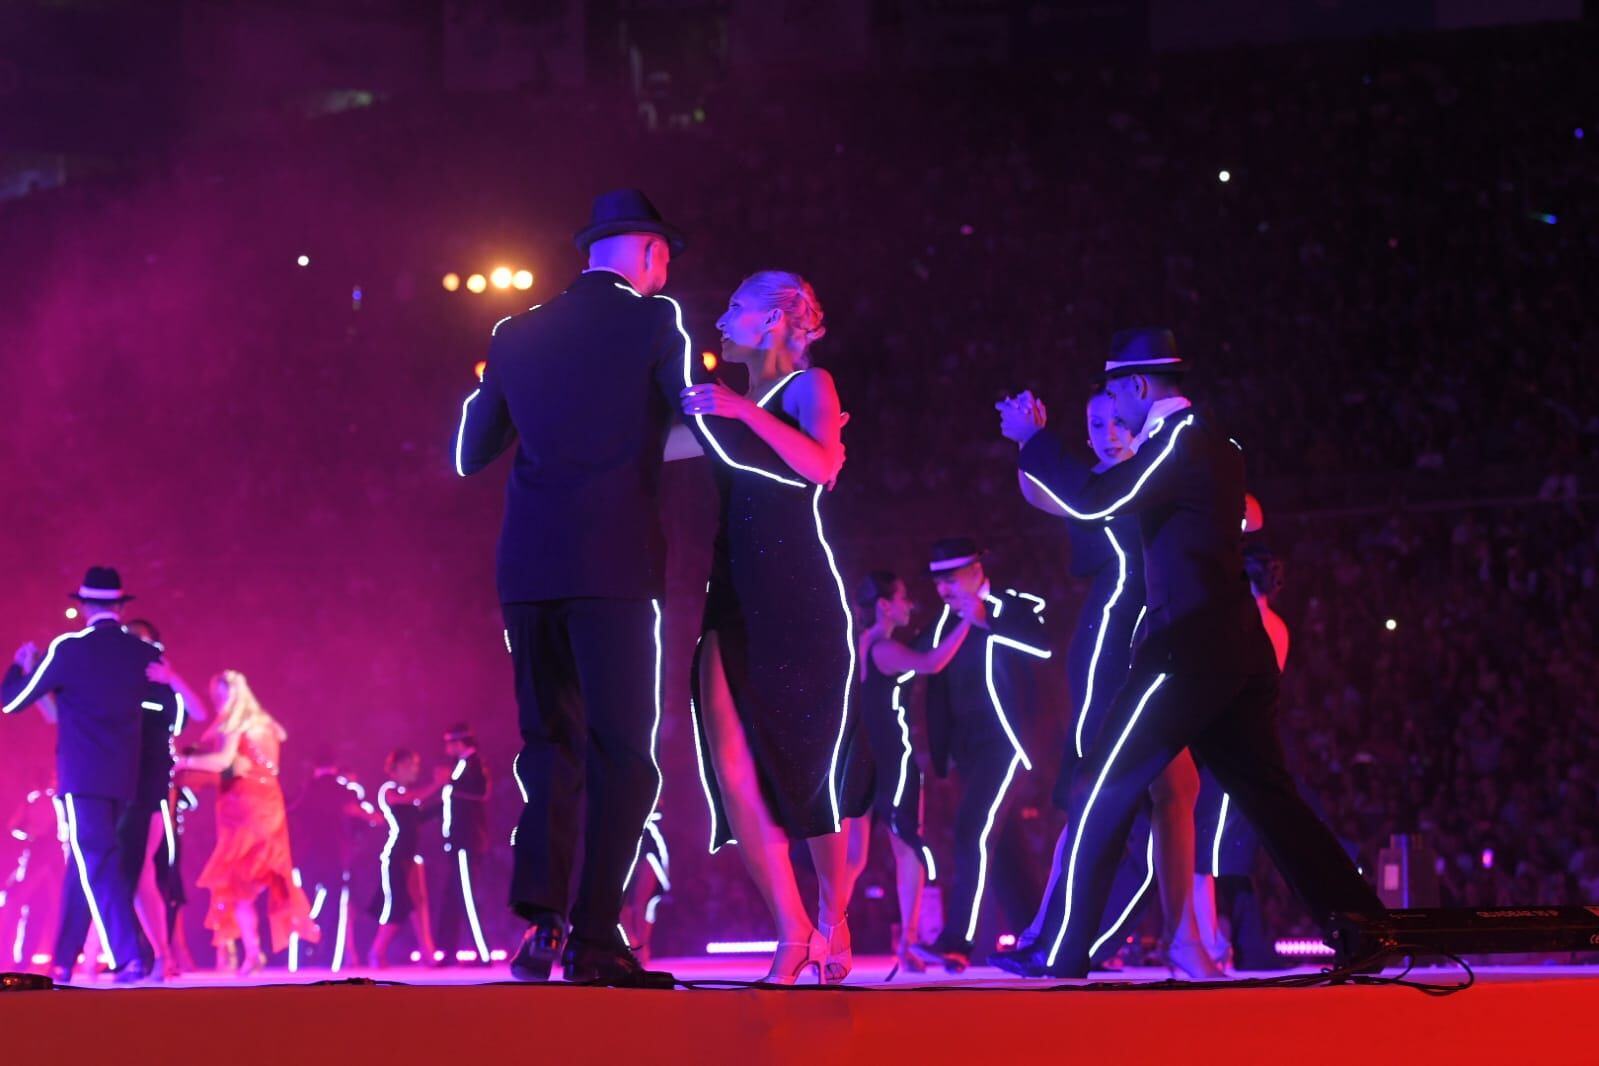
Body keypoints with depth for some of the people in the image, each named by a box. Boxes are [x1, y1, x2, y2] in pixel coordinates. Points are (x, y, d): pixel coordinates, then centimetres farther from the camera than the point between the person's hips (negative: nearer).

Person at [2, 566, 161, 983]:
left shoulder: (68, 649, -8)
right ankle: (63, 962, 21)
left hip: (82, 776, -5)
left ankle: (131, 958, -23)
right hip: (124, 777, 5)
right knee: (83, 865, 16)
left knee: (97, 866, -10)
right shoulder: (145, 654, 4)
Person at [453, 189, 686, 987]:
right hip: (613, 565, -5)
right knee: (621, 754, -2)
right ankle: (594, 937, -9)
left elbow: (471, 454, 20)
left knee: (551, 744, 12)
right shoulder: (653, 321, 1)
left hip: (527, 571, 5)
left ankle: (540, 922, -1)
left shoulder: (517, 336, 14)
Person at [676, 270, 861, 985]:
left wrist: (743, 412, -19)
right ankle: (791, 930, -8)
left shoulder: (808, 386, 0)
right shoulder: (729, 403, 19)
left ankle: (833, 924, 15)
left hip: (800, 600, -6)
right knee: (733, 766, -9)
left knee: (814, 765, 1)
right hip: (736, 599, 6)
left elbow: (821, 464, -18)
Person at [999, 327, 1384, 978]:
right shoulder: (1213, 446, 19)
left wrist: (1033, 437, -6)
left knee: (1101, 794, -4)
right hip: (1237, 654, 9)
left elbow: (1094, 500, -17)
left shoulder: (1181, 441, -9)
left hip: (1190, 653, -9)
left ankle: (1063, 950, -4)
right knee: (1268, 797, 10)